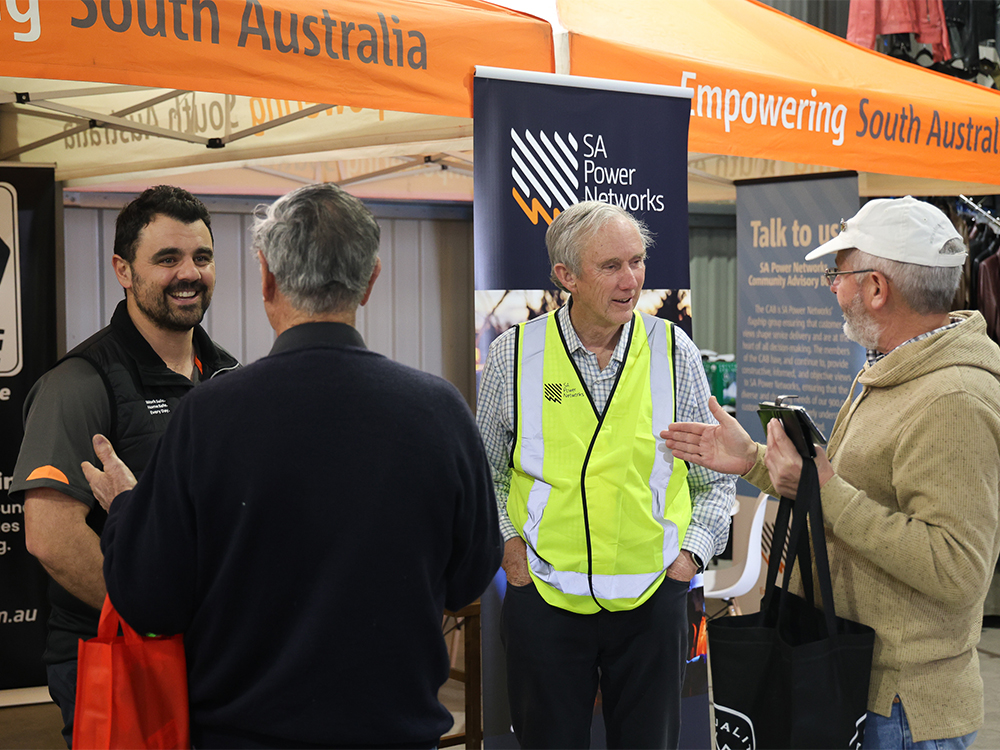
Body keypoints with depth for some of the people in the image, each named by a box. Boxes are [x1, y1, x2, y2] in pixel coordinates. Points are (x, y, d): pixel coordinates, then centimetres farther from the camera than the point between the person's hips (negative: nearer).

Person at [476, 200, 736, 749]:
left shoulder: (674, 351, 1)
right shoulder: (514, 354, -1)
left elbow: (715, 477, 9)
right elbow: (485, 471, 12)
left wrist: (691, 553, -2)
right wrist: (507, 543, -1)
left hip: (652, 596, 1)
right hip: (544, 595, 0)